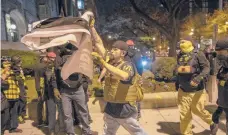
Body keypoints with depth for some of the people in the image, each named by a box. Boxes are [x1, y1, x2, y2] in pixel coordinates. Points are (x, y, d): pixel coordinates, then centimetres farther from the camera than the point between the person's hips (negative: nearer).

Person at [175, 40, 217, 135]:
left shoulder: (198, 54, -11)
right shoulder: (180, 56, 3)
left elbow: (206, 67, -18)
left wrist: (199, 78, -34)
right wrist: (177, 82, 18)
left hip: (196, 90, -4)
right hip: (183, 91, 4)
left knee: (198, 110, 13)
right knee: (184, 114, 8)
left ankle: (212, 122, 45)